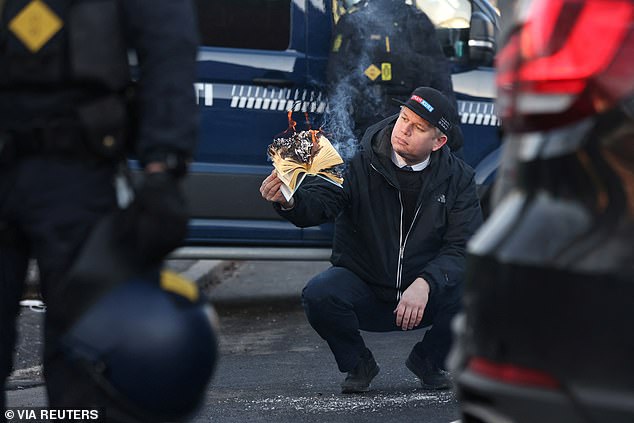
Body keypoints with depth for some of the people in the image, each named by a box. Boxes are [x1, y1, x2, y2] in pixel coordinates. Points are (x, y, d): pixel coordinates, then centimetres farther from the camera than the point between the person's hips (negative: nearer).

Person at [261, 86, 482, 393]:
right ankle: (358, 363, 1)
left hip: (425, 298, 1)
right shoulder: (361, 164, -10)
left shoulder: (458, 178, -5)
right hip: (362, 289, -1)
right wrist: (289, 201, -49)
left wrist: (425, 284, -30)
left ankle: (428, 359, 5)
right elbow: (319, 202, -25)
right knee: (319, 295, -32)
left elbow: (462, 247, -12)